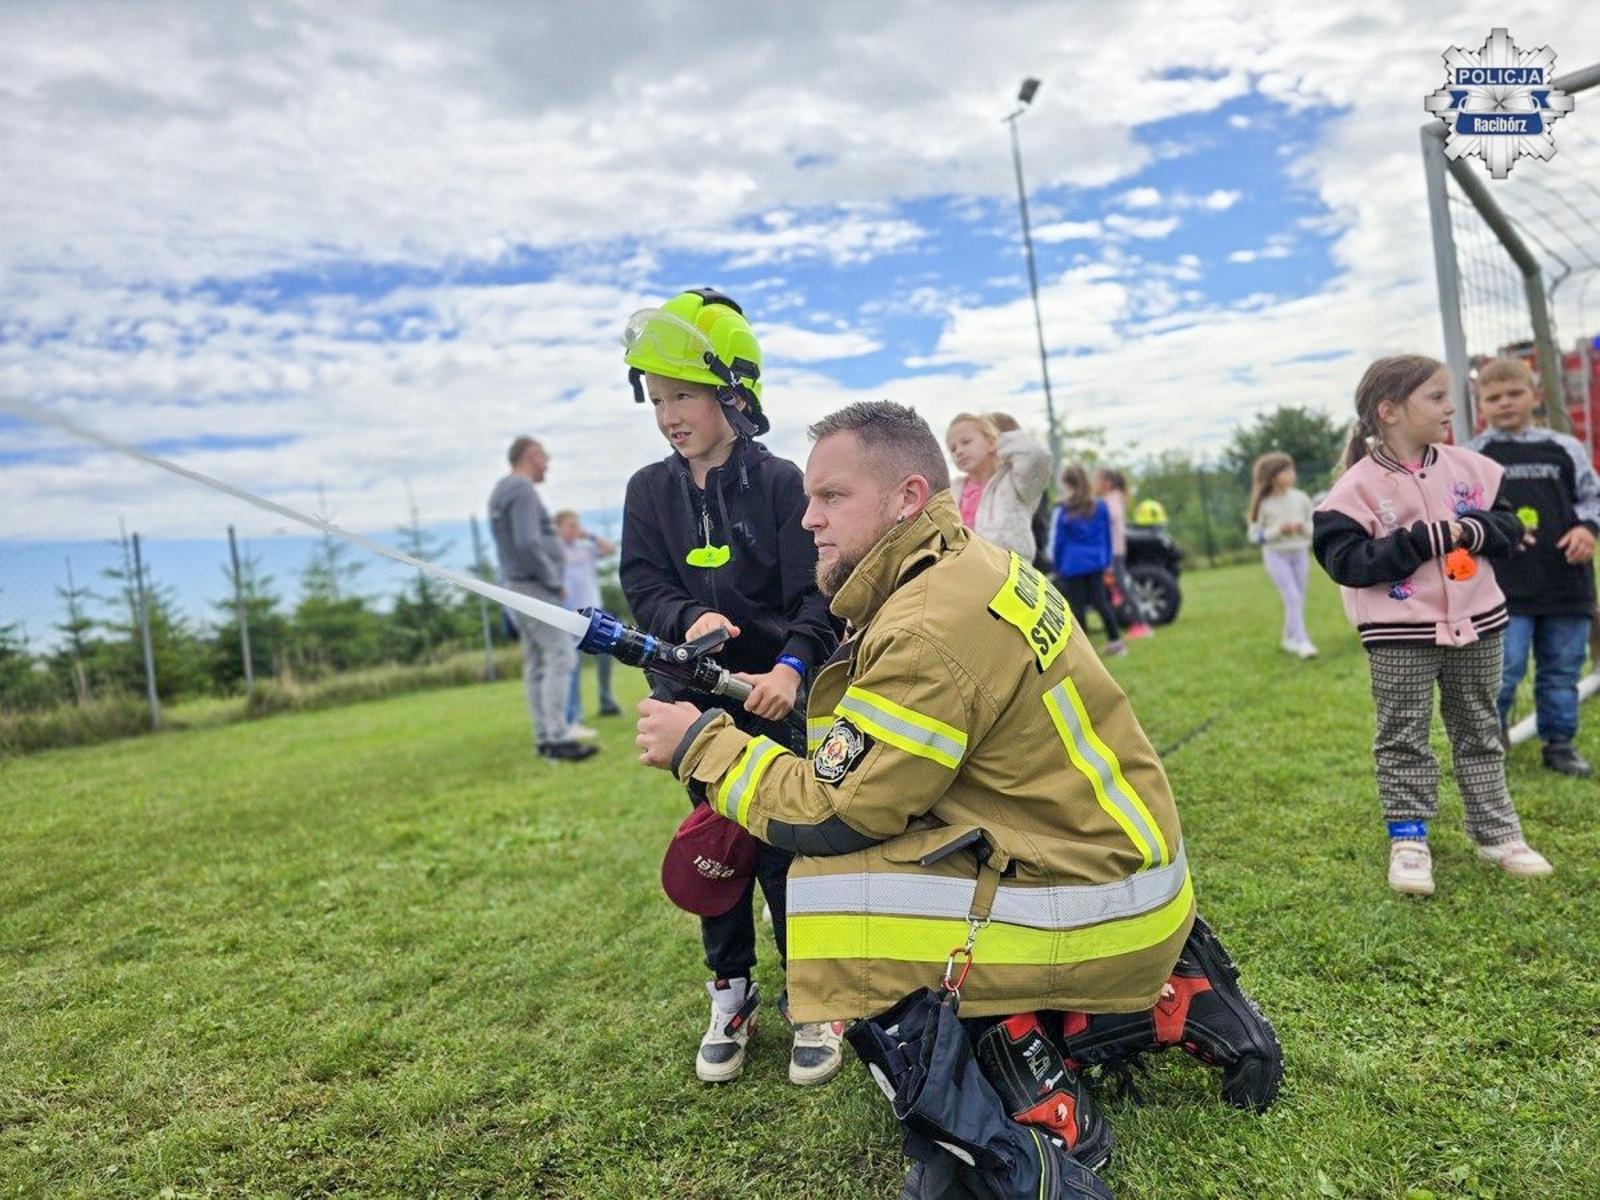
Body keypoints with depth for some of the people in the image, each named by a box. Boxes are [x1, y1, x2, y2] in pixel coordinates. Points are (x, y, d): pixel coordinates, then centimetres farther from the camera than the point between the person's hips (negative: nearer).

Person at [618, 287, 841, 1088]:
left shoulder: (778, 482, -7)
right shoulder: (649, 491, 4)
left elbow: (816, 595, -12)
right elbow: (643, 586, -3)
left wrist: (792, 667, -29)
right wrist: (691, 619, -24)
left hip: (777, 694, -3)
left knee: (788, 846, 2)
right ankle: (730, 994, 28)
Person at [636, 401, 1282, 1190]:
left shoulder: (932, 625, -24)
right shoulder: (976, 569, 5)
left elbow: (834, 814, -19)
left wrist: (701, 744, -9)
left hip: (1090, 900, -10)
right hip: (1121, 861, 10)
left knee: (827, 891, -14)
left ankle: (1035, 1099, -2)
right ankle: (1173, 998, 20)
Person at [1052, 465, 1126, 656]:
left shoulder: (1063, 510, -7)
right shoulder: (1100, 507, 7)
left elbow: (1058, 540, -2)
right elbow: (1107, 536, 12)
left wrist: (1057, 565, 7)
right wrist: (1106, 560, 17)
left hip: (1072, 564, -4)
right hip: (1095, 562, 4)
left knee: (1076, 606, 1)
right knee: (1101, 601, 8)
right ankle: (1115, 640, 6)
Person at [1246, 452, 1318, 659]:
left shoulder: (1301, 498, -1)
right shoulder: (1264, 504, -9)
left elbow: (1315, 528, 6)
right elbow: (1255, 535, -6)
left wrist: (1304, 527, -16)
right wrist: (1278, 531, -19)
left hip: (1299, 554, 4)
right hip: (1276, 556, -4)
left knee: (1299, 600, 9)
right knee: (1292, 598, -14)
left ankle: (1289, 638, 25)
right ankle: (1302, 642, -15)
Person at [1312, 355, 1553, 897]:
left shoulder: (1468, 467, 2)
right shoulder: (1359, 486, -14)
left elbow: (1508, 522, 9)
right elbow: (1346, 560, -20)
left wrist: (1476, 529, -14)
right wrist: (1425, 539, -23)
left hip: (1476, 624, 5)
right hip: (1400, 636, -5)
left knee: (1480, 730, 16)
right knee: (1403, 739, 6)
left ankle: (1496, 831, 28)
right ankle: (1408, 839, 16)